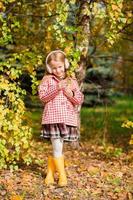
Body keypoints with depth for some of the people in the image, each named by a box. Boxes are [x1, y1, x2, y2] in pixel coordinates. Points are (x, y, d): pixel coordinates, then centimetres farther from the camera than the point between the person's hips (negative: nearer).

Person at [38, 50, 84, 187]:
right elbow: (42, 97, -5)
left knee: (55, 148, 9)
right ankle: (62, 176, 2)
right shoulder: (47, 79, 6)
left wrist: (70, 94, -10)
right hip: (53, 118, -2)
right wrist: (56, 89, -15)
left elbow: (79, 100, 9)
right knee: (57, 148, -7)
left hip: (68, 119, 2)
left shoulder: (72, 81, 11)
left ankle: (50, 174, 22)